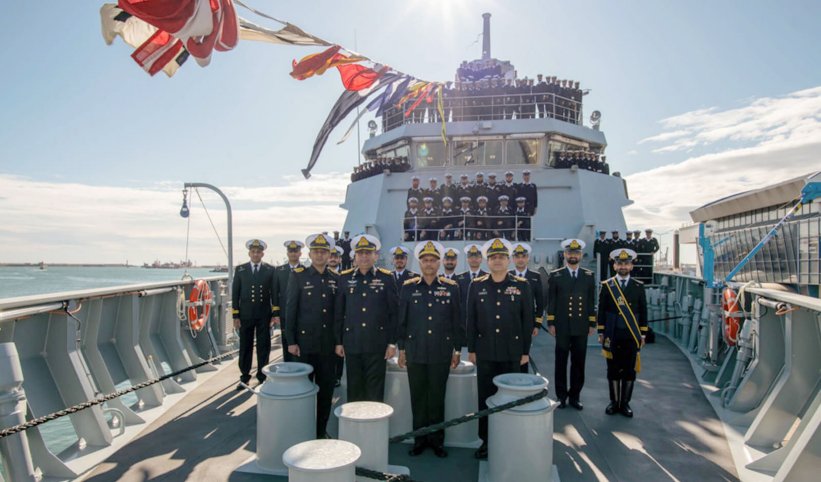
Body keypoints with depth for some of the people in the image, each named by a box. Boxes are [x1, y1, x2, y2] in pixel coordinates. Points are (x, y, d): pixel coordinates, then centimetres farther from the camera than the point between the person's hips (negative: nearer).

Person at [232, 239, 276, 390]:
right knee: (245, 347, 7)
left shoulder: (270, 270, 3)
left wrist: (275, 313, -3)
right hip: (245, 315, 0)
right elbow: (235, 293, 3)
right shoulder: (240, 270, 4)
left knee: (264, 347, 5)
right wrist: (235, 315, -2)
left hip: (264, 315, 0)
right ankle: (244, 377, 18)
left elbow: (274, 292, 3)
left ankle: (262, 376, 16)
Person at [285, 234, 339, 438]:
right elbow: (290, 310, -3)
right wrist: (291, 342, -7)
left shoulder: (336, 279, 7)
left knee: (326, 389, 9)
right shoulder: (298, 275, -3)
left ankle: (321, 430, 24)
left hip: (328, 345, 3)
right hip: (305, 344, -3)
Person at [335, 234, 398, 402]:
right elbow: (339, 312, 7)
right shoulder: (345, 278, 4)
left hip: (377, 344, -1)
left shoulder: (386, 278, -1)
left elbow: (394, 312, 0)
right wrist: (338, 342, 6)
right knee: (354, 389, 11)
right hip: (352, 344, 2)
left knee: (375, 391, 5)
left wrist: (392, 342, -2)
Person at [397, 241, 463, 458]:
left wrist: (457, 350, 4)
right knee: (418, 398, 8)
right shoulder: (408, 288, 3)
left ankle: (437, 440, 21)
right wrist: (401, 348, 5)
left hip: (441, 354, -1)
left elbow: (457, 322, 5)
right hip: (415, 353, 1)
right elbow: (402, 320, 6)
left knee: (437, 398, 7)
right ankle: (420, 438, 22)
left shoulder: (451, 288, 1)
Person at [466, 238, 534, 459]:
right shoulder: (476, 286, 2)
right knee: (485, 397, 7)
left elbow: (527, 321, 1)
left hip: (511, 352, -1)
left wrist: (525, 351, -1)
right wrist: (471, 349, 3)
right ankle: (486, 440, 20)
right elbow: (471, 320, 4)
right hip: (485, 352, 1)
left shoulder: (522, 286, -1)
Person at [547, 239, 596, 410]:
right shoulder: (555, 276, 2)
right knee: (561, 362, 6)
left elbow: (591, 301, 8)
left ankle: (575, 396, 19)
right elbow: (551, 301, 1)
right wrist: (550, 323, -3)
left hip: (581, 327, 2)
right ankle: (561, 396, 16)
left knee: (579, 363, 7)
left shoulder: (589, 276, 8)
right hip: (562, 327, -2)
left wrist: (592, 323, 5)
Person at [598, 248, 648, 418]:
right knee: (613, 370, 6)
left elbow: (643, 312, 7)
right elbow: (602, 310, 4)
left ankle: (625, 403, 16)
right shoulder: (607, 285, 3)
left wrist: (643, 334, 5)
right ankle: (614, 402, 18)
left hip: (632, 336, 1)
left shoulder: (638, 286, 5)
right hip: (612, 336, -1)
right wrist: (601, 333, 1)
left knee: (629, 370, 5)